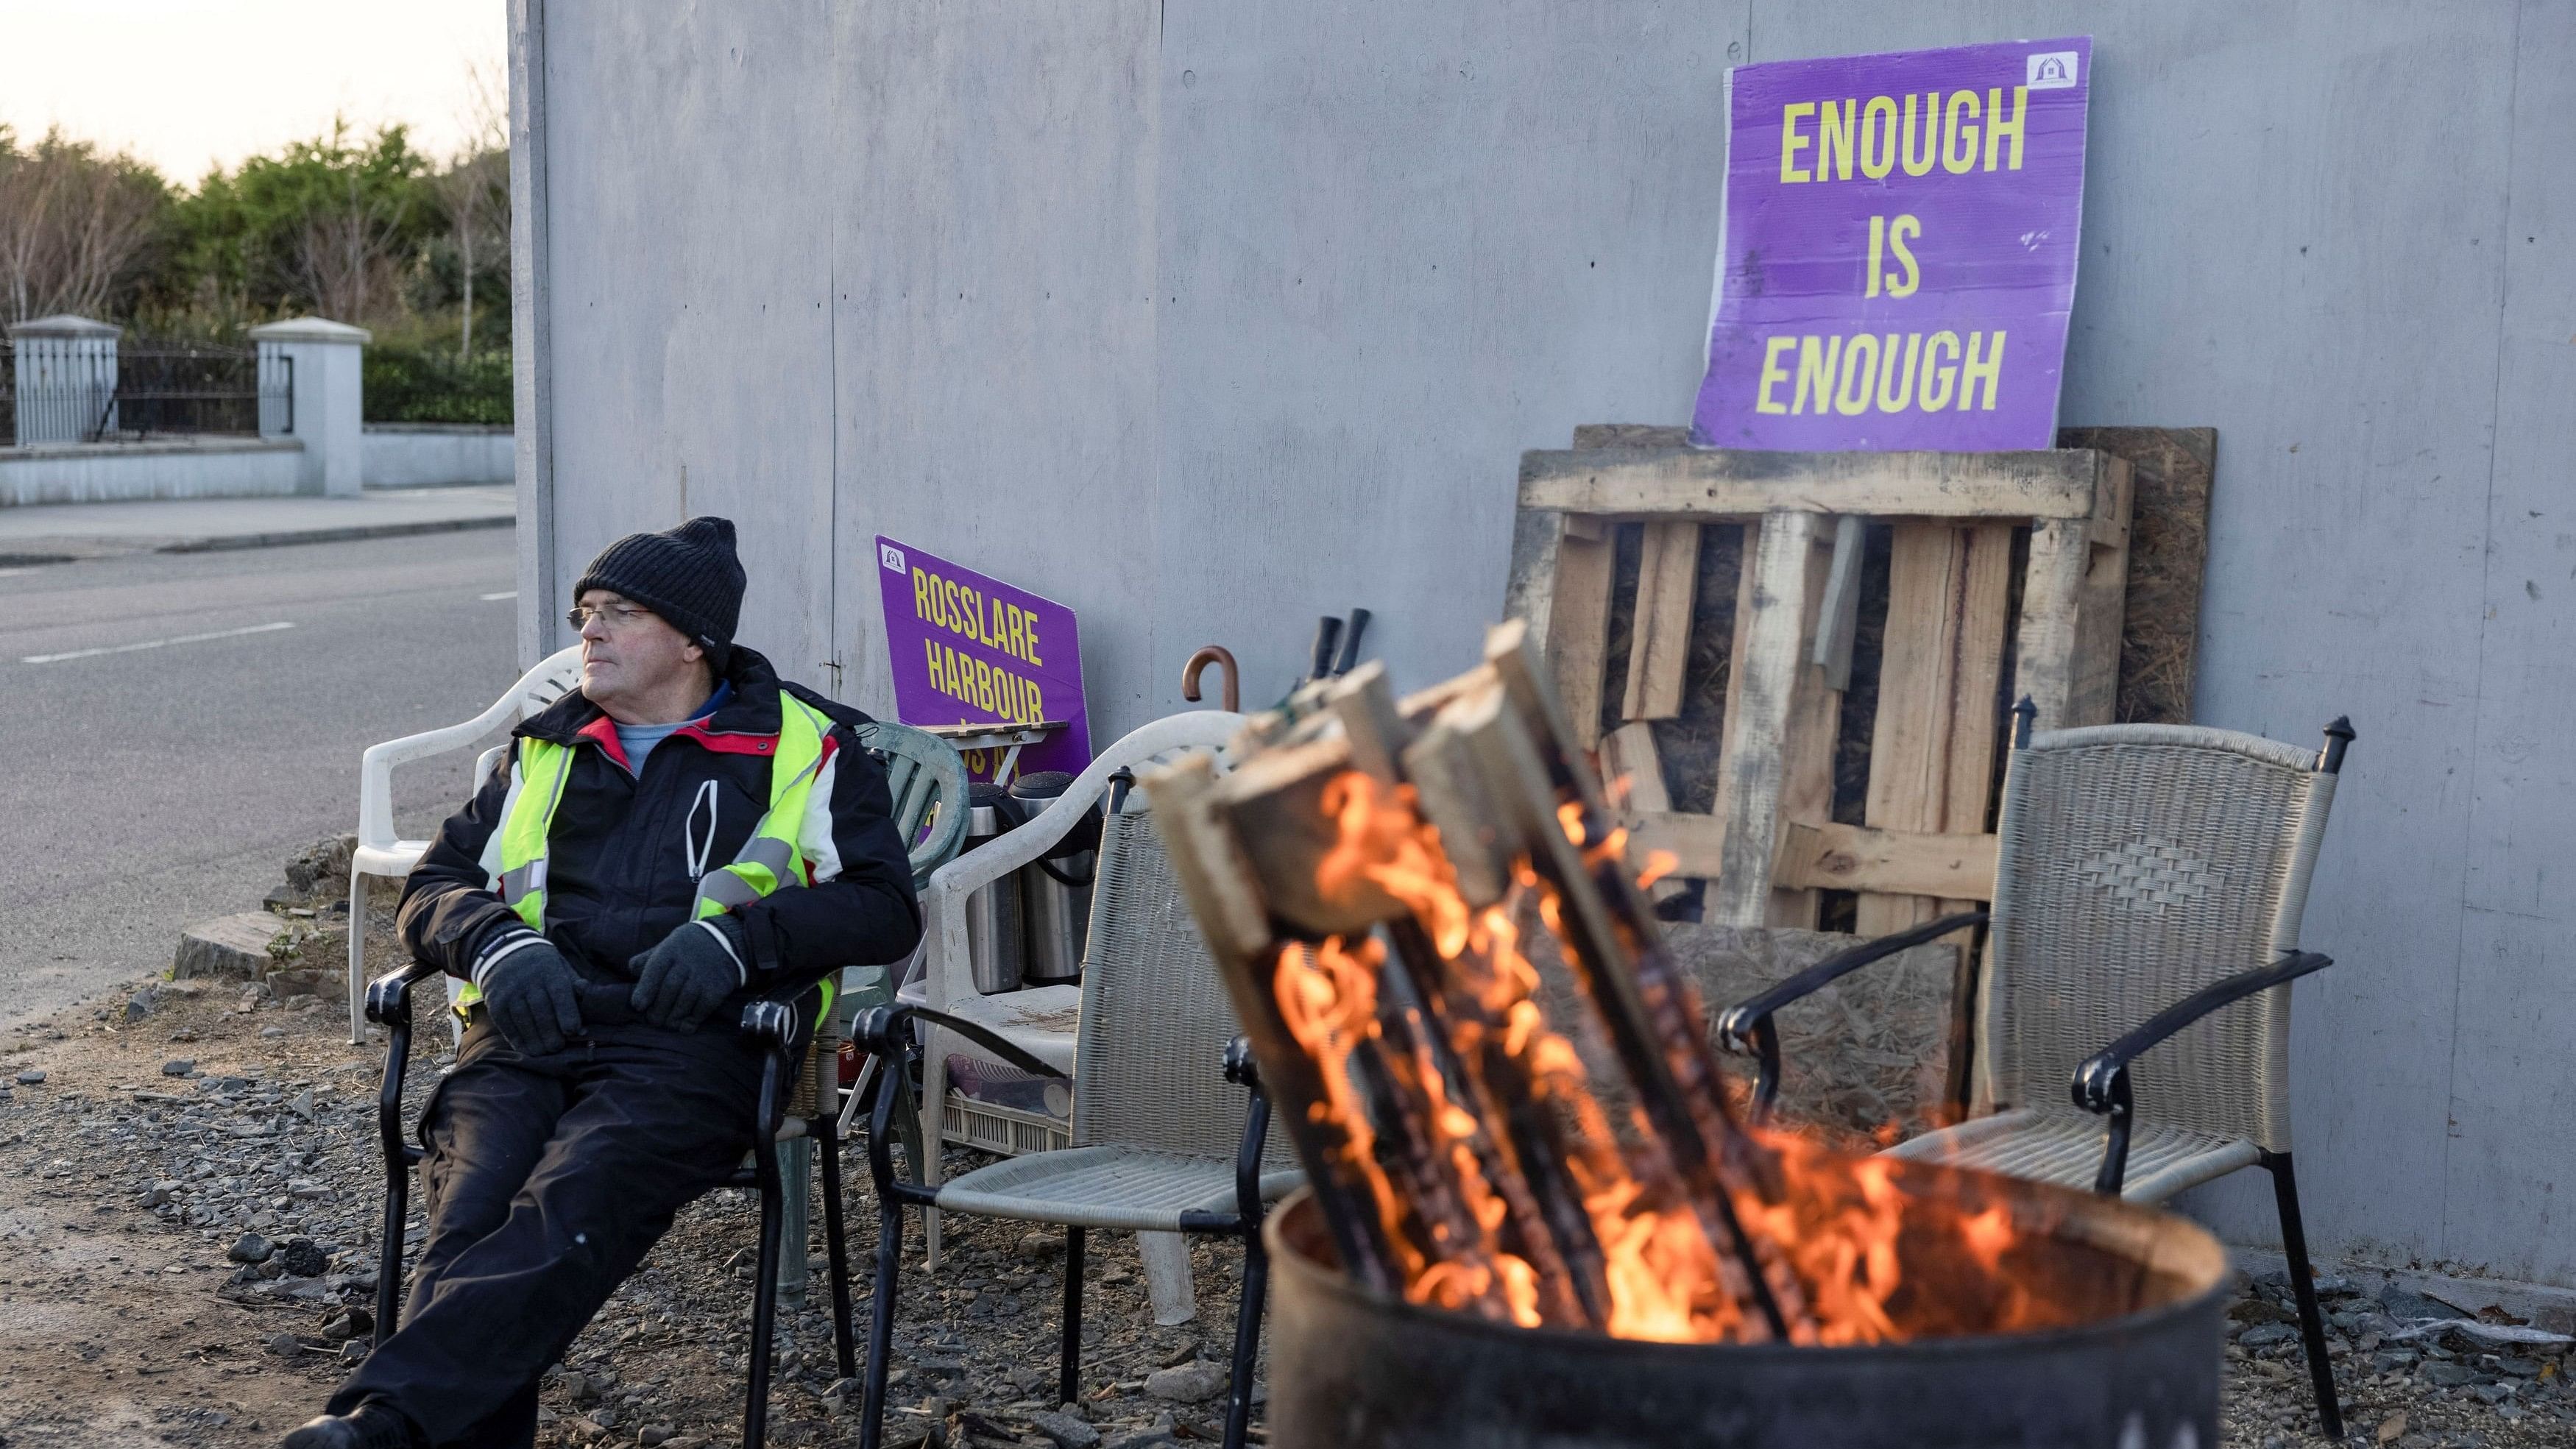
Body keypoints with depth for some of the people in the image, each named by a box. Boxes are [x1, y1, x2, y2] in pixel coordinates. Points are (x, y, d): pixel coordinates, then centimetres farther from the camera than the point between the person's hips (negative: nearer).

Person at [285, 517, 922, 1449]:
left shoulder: (805, 750, 16)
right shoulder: (545, 750, 29)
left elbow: (885, 909, 6)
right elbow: (433, 890, 25)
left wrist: (737, 934, -10)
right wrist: (499, 944, 0)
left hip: (690, 1043, -4)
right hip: (525, 1035, 4)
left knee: (565, 1216, -34)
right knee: (468, 1221, -28)